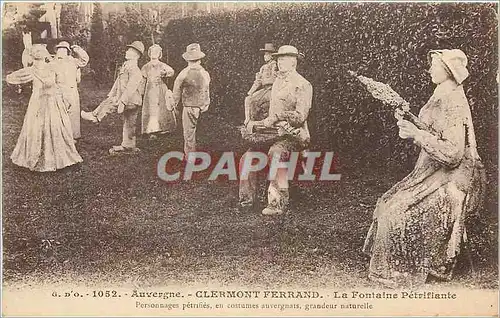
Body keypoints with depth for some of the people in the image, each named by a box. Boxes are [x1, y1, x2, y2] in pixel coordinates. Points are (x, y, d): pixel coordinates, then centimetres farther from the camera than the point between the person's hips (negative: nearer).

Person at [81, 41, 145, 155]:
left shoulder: (135, 70, -17)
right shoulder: (125, 66, 14)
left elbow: (130, 87, -24)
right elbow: (118, 83, 20)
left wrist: (122, 101, -28)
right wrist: (111, 95, 19)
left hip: (131, 101, -10)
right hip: (129, 101, 10)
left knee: (107, 104, -11)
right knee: (128, 124, 13)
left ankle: (94, 116, 9)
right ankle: (128, 147, 19)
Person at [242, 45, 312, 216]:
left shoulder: (303, 85, -7)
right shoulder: (277, 82, 18)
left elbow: (300, 116, -17)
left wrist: (278, 115, -22)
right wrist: (256, 124, 11)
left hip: (294, 135, -8)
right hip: (276, 133, 8)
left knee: (275, 153, -37)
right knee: (246, 158, -6)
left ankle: (278, 203, -33)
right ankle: (247, 200, 4)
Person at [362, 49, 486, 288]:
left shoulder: (454, 104, -20)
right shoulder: (441, 97, 10)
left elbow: (452, 152, -25)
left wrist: (417, 134, -23)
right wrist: (408, 122, 5)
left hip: (450, 180, -10)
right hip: (432, 172, 10)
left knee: (401, 212, -15)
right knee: (389, 204, 8)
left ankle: (405, 273, 1)